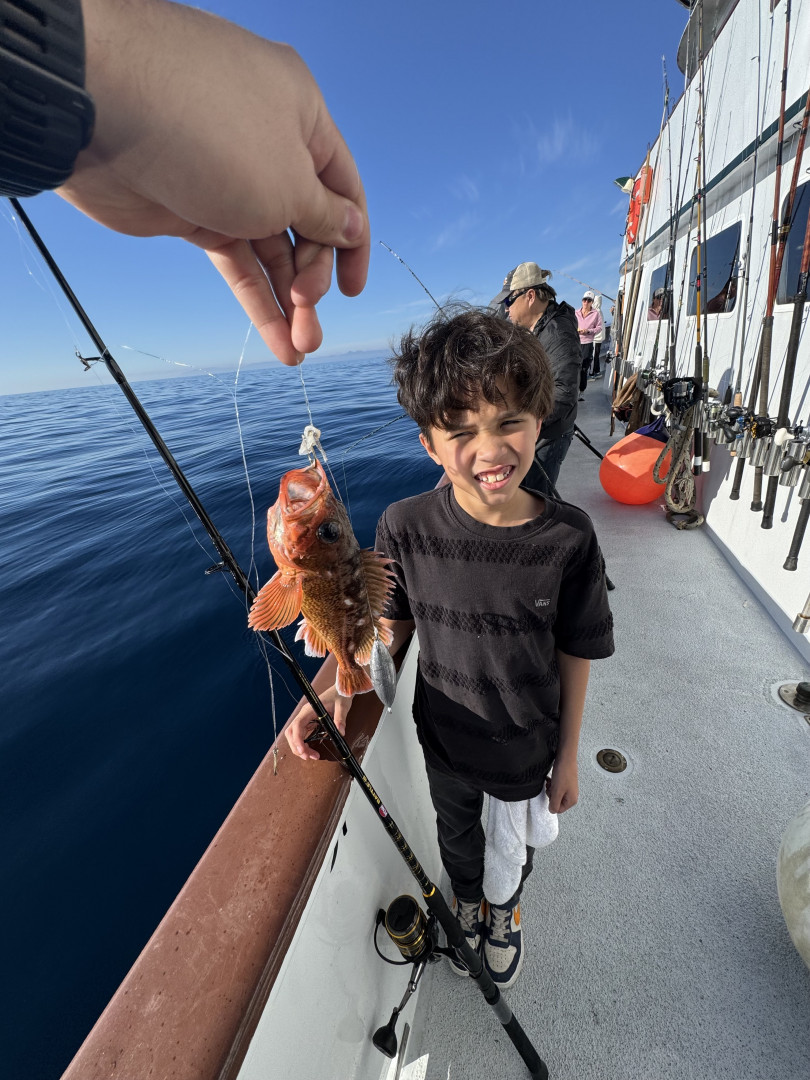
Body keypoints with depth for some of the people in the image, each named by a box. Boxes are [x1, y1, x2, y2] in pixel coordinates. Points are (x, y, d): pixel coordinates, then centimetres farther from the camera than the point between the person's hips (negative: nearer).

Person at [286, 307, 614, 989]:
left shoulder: (568, 538, -25)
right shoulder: (407, 527, -25)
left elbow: (574, 654, -13)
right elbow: (393, 623, -9)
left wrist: (568, 756, -2)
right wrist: (337, 685, -25)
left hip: (527, 746, 0)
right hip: (445, 737, 1)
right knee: (458, 835, 32)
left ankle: (505, 910, 69)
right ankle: (468, 902, 69)